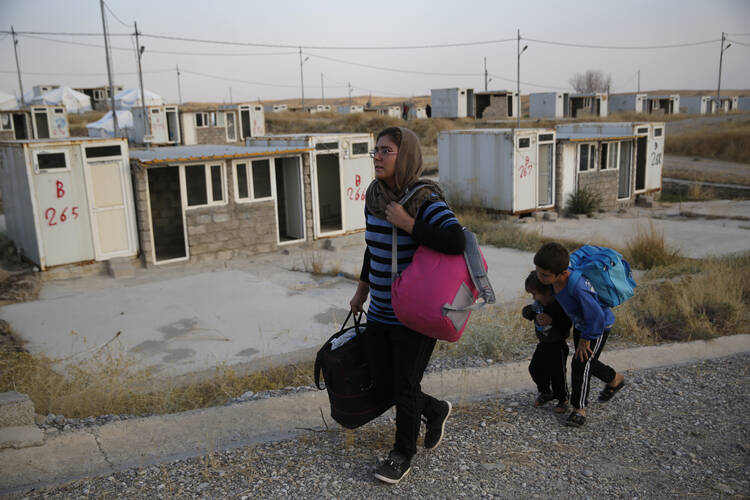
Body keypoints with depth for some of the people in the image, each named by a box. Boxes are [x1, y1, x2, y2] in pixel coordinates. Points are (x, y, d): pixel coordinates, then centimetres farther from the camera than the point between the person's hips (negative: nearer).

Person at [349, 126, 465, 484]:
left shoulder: (425, 200, -19)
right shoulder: (374, 196, 2)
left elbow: (456, 242, -36)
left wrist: (406, 222, -28)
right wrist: (362, 290, 22)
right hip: (379, 312, 7)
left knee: (405, 384, 6)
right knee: (383, 381, 14)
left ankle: (403, 454, 30)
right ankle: (435, 410, 41)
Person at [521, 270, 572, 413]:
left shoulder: (560, 305, -24)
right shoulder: (539, 303, -3)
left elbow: (567, 325, -25)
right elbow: (526, 311, -8)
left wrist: (551, 321, -35)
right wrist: (535, 316, -27)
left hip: (557, 345, -7)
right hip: (543, 343, 7)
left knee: (557, 373, 3)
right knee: (535, 368, 13)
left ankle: (563, 400, 26)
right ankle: (545, 393, 37)